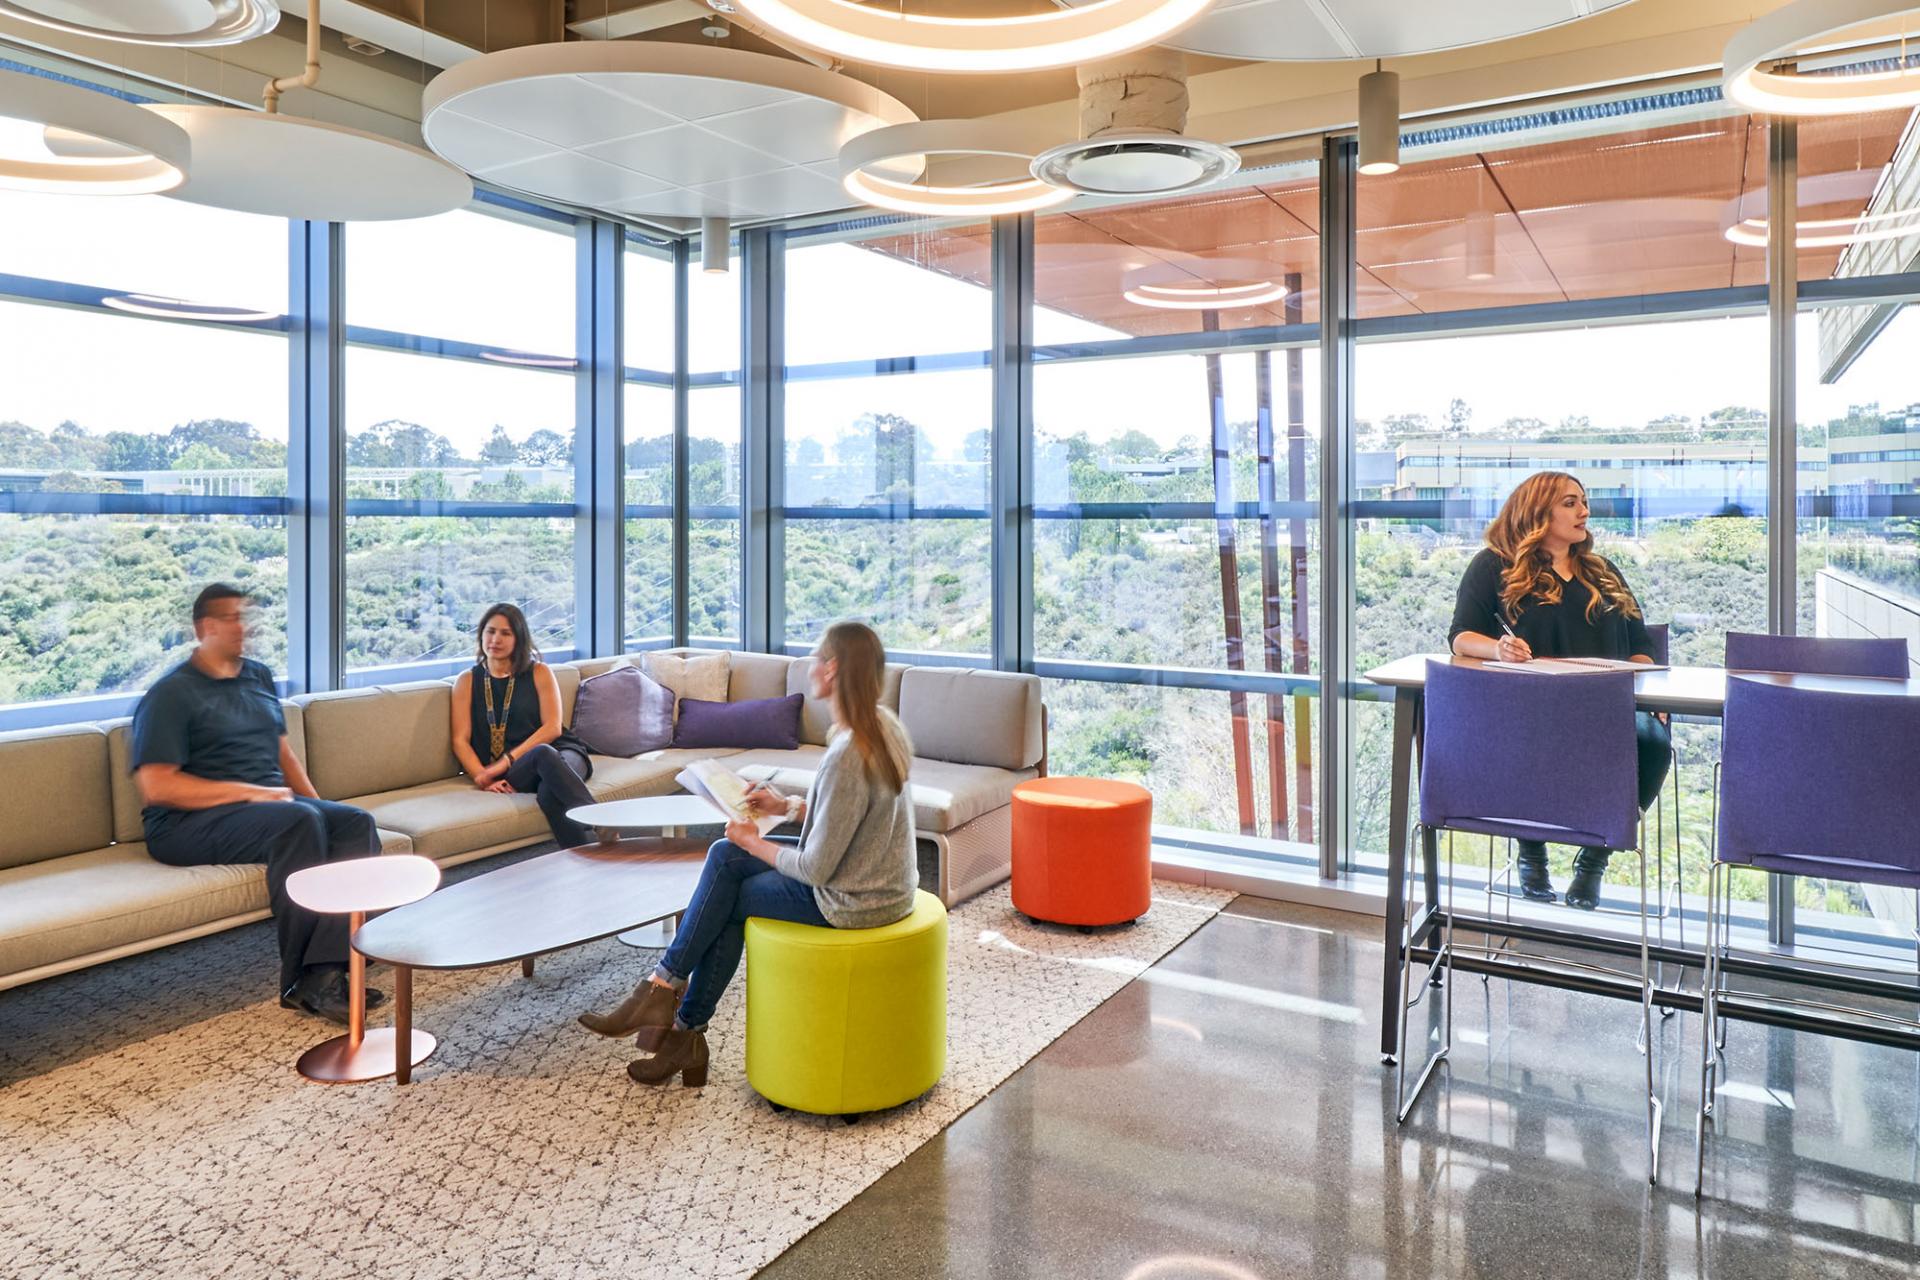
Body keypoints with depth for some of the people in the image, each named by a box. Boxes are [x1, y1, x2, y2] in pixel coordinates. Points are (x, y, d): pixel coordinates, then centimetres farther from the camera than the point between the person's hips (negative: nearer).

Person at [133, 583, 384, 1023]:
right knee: (298, 821, -35)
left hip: (270, 802, 7)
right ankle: (300, 979, -30)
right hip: (191, 822, -7)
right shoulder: (172, 694, -4)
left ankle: (323, 972, -35)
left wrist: (316, 801, 7)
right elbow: (156, 786, -13)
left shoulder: (259, 676, 19)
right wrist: (250, 792, -17)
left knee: (355, 821, -22)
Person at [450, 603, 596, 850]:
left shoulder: (539, 673, 13)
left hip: (561, 753, 1)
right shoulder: (467, 681, 16)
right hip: (507, 775, -1)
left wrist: (508, 760, -12)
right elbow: (460, 741, 6)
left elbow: (553, 727, 0)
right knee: (543, 753, -37)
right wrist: (485, 778, -12)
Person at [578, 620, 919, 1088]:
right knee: (724, 856, 9)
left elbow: (816, 869, -23)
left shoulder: (847, 755, -28)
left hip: (851, 902, -9)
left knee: (729, 899, 3)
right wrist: (788, 805, 6)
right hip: (881, 878, 9)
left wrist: (754, 843, -6)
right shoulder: (883, 726, 1)